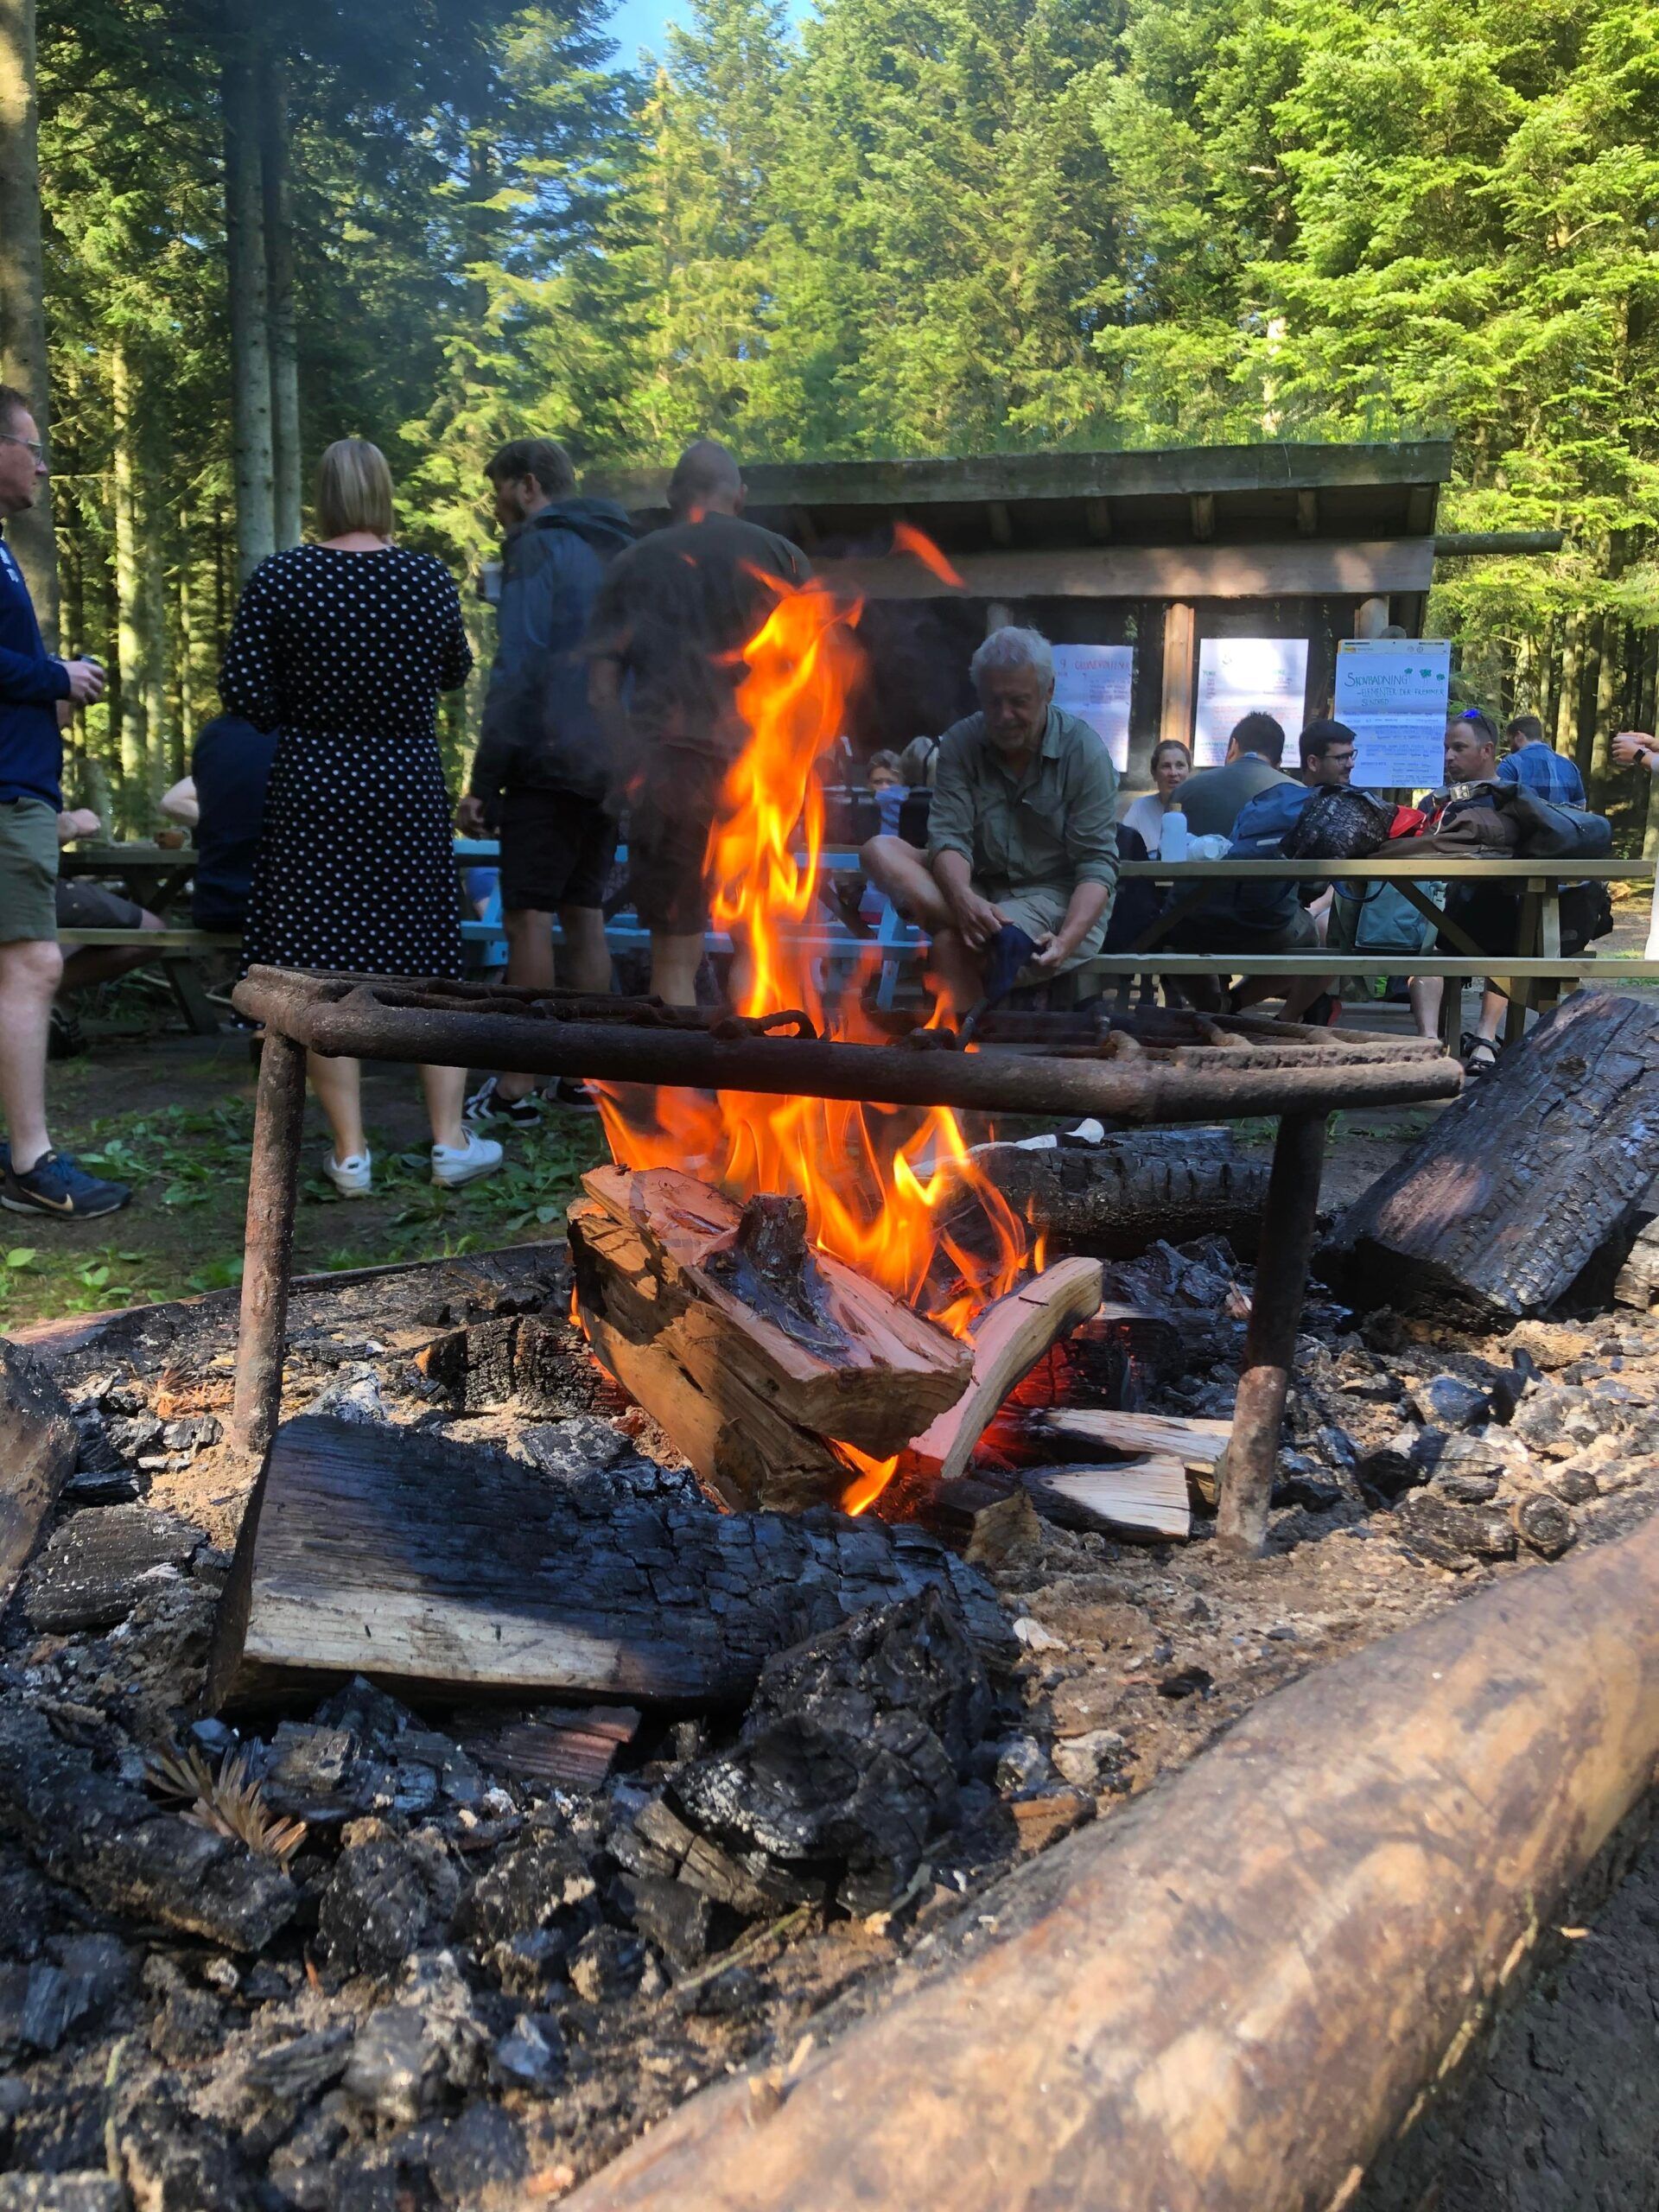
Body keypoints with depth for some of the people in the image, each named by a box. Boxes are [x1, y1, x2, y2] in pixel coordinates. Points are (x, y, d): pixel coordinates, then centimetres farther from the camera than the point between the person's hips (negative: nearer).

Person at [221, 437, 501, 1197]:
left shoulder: (277, 579, -7)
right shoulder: (428, 577, -2)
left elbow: (243, 691, -8)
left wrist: (299, 716, 11)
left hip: (314, 785, -1)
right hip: (407, 783, 2)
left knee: (325, 969, 5)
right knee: (427, 962, 11)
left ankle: (350, 1154, 9)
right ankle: (450, 1141, 14)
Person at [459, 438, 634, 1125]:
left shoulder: (539, 548, -5)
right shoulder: (621, 551, 18)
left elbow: (517, 672, -13)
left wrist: (484, 780, -12)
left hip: (550, 760, -8)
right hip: (612, 765, 8)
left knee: (529, 917, -6)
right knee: (584, 914, 11)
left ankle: (516, 1088, -5)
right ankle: (582, 1077, 14)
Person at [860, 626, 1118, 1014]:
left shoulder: (1085, 751, -9)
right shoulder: (961, 743, 0)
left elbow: (1097, 865, -13)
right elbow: (949, 836, -10)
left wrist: (1067, 941, -32)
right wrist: (964, 899, -34)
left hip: (1059, 900, -5)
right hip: (982, 890, 5)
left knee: (951, 943, -33)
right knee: (881, 850, -20)